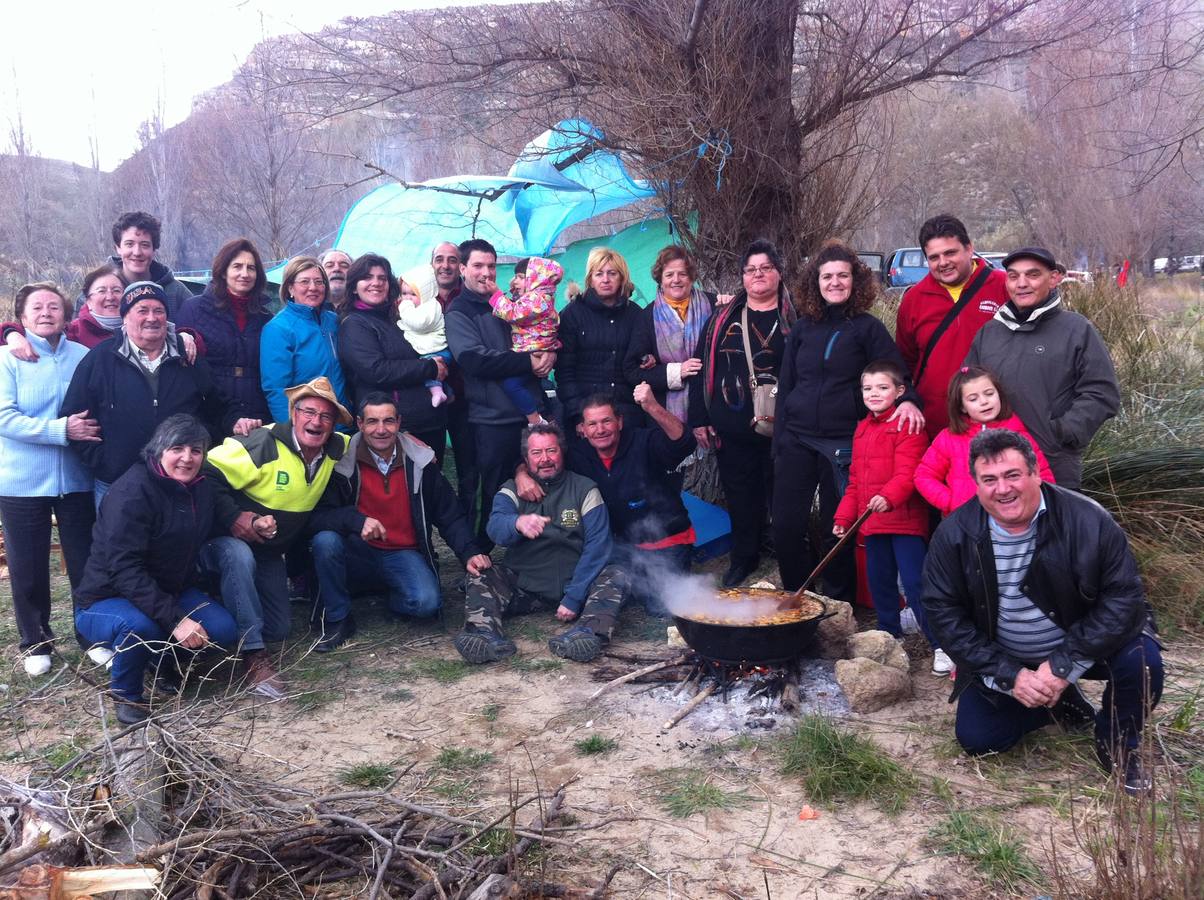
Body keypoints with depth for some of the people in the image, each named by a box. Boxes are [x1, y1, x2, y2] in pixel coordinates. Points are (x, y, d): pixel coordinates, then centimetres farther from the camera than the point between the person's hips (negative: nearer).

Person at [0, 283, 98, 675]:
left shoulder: (84, 357, 1)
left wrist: (87, 429, -12)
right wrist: (62, 430, -23)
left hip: (76, 478, 1)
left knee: (86, 562, 8)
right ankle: (35, 643, 25)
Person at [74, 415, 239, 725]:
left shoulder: (202, 488, 0)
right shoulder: (133, 490, -24)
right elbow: (123, 569, -30)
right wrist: (175, 619, -37)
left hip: (169, 592, 6)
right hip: (105, 601, -6)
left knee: (222, 630, -18)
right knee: (139, 625, -39)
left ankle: (170, 661, 14)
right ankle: (125, 693, -7)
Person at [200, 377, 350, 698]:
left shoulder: (335, 450, -7)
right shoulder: (262, 444, -26)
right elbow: (207, 475, -26)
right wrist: (232, 517, -35)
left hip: (270, 552, 6)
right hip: (227, 541, -6)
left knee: (279, 628, 8)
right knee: (239, 556, -42)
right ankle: (252, 654, -31)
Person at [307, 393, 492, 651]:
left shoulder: (420, 460, -4)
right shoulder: (343, 462, -9)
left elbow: (449, 515, 1)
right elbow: (315, 516, -15)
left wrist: (469, 552, -14)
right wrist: (356, 520, -33)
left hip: (404, 555, 0)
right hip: (359, 554, 0)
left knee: (426, 602, -28)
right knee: (325, 539, -31)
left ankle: (389, 595, 8)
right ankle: (337, 619, -10)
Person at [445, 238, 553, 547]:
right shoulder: (458, 313, 1)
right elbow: (475, 359, -15)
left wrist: (549, 354, -4)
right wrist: (528, 362, -16)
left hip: (532, 411, 5)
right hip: (493, 419, -5)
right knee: (497, 497, 1)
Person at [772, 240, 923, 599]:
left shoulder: (867, 328, 0)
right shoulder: (802, 328, 9)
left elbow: (897, 375, -4)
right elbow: (785, 386, 12)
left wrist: (907, 400, -27)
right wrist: (779, 440, 7)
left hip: (843, 443, -3)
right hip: (797, 440, 3)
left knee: (836, 529, 6)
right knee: (786, 525, 3)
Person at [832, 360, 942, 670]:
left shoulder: (907, 426, -9)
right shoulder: (862, 429, 16)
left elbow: (907, 472, -21)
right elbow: (855, 480, 20)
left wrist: (889, 496, -38)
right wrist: (843, 517, 17)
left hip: (905, 520, -8)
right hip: (873, 522, 8)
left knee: (914, 584, -9)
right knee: (879, 582, 16)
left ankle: (941, 645, -2)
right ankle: (890, 636, 32)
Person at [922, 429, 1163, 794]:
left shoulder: (1087, 520, -22)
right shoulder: (955, 535, -16)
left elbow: (1124, 596, -20)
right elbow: (944, 613, -12)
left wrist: (1064, 665, -26)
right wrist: (1008, 674, -20)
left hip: (1081, 645, -2)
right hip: (1001, 660, 2)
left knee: (1141, 662, -29)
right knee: (977, 740, -5)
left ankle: (1118, 746, 3)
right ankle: (1062, 704, 22)